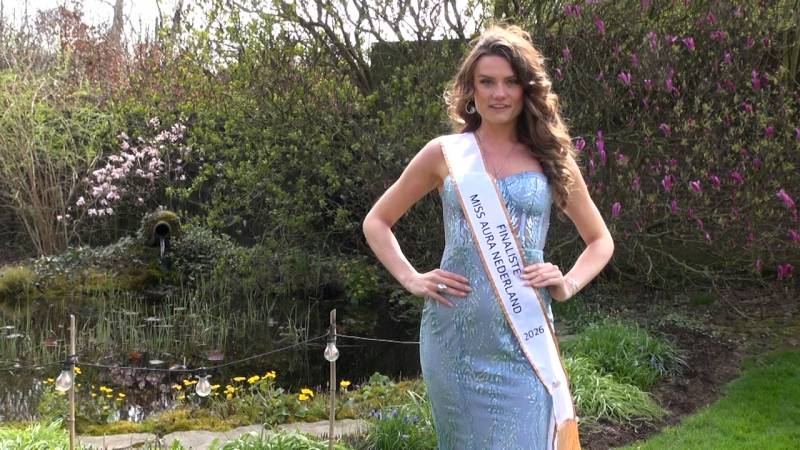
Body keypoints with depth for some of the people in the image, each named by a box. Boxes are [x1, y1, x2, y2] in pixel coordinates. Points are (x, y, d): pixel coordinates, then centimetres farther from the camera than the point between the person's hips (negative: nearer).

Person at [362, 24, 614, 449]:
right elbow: (376, 223, 14)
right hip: (455, 334, 0)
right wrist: (411, 279, 0)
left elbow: (600, 240, 18)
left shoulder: (550, 158, 7)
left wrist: (568, 284, 0)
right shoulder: (444, 153, 5)